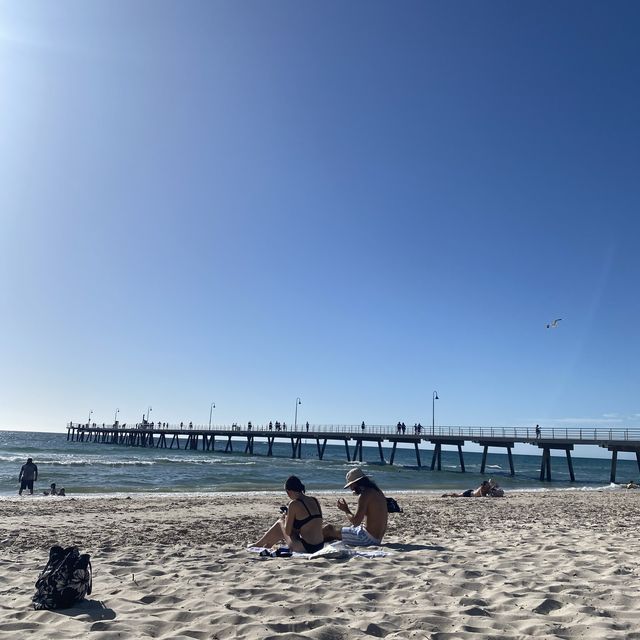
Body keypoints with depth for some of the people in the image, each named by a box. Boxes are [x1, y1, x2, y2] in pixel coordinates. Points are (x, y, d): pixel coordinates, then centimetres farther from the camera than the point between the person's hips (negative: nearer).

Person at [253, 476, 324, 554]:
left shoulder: (294, 504, -14)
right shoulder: (315, 501, 6)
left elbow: (287, 532, -6)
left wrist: (286, 515, 11)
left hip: (304, 548, -7)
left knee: (279, 524, 15)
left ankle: (258, 545, 35)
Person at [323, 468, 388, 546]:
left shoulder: (364, 495, -17)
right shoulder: (377, 492, 11)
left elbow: (356, 522, -23)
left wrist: (346, 510, -5)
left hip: (367, 538, -9)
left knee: (328, 529, 2)